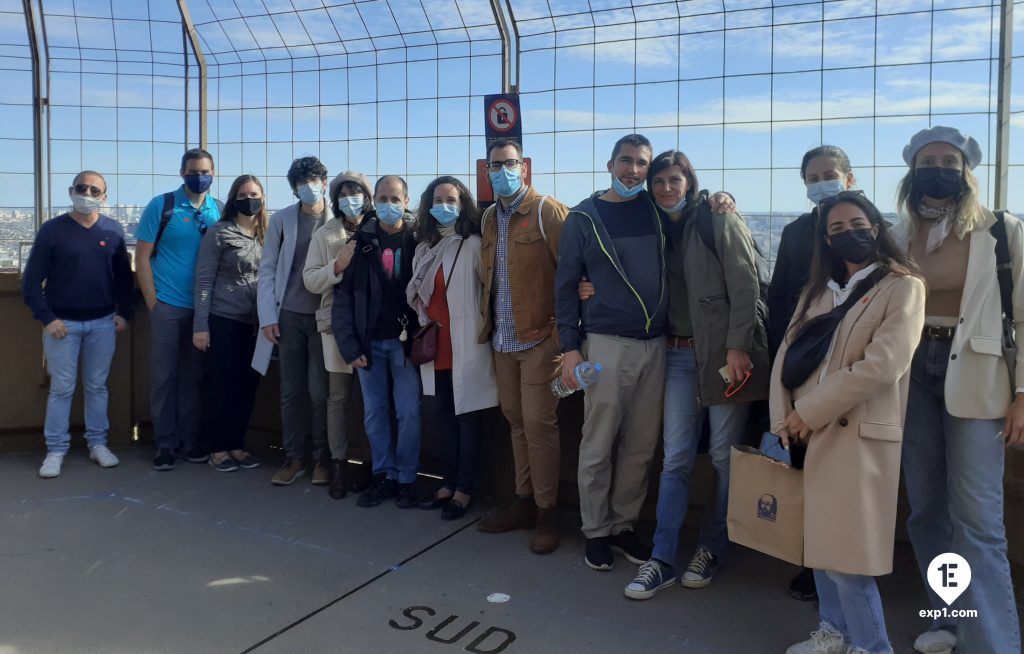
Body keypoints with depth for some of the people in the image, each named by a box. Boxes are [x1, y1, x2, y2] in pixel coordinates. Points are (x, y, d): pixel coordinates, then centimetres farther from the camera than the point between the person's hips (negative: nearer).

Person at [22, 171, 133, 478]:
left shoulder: (113, 230, 3)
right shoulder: (51, 230, -3)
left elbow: (124, 276, 10)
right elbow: (31, 281, -2)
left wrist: (124, 313, 2)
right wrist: (47, 318, -10)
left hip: (103, 323, 2)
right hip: (63, 323, -2)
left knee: (97, 386, 10)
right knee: (61, 388, 3)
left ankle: (98, 443, 19)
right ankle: (56, 450, 12)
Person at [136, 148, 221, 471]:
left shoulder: (220, 211, 5)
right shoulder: (161, 206, -3)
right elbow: (142, 256, -3)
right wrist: (152, 301, -7)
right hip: (168, 305, -2)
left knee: (193, 376, 11)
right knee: (164, 376, 4)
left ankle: (190, 440, 22)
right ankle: (165, 443, 14)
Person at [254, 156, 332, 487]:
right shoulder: (281, 219, 4)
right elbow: (267, 270, 6)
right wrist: (268, 316, 0)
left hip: (324, 316, -2)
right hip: (289, 315, 2)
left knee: (320, 392, 2)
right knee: (291, 391, 8)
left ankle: (322, 459, 16)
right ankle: (293, 457, 20)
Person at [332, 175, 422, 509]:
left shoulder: (417, 240, -2)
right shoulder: (361, 241, 1)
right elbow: (343, 296, 0)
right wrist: (349, 345, -6)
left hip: (404, 340, -2)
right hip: (369, 341, 2)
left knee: (408, 413, 1)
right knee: (374, 413, 9)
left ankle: (407, 479, 15)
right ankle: (384, 476, 22)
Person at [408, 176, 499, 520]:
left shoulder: (473, 245, -9)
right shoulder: (425, 247, 12)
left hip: (466, 345, -7)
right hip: (435, 346, 7)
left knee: (468, 416, 2)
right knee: (442, 416, 14)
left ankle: (465, 489, 13)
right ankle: (449, 483, 27)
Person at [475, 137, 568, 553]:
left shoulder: (548, 212, -8)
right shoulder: (489, 218, 14)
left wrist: (562, 332, -14)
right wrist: (486, 324, 12)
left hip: (539, 339, -6)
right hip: (503, 341, 7)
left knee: (538, 425, -3)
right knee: (516, 422, 13)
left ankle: (546, 512, 11)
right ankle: (523, 502, 25)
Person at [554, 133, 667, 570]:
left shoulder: (656, 209, 9)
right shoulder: (584, 217, 1)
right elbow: (565, 284, 1)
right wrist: (570, 347, -5)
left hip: (655, 343, 4)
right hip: (606, 342, -3)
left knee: (641, 445, 8)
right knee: (598, 444, 2)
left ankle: (624, 525, 24)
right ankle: (596, 531, 18)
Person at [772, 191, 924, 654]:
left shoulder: (903, 288, -4)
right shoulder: (819, 289, 16)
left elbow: (881, 365, -17)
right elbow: (789, 354, 9)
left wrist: (808, 412, -15)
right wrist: (783, 419, -5)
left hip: (858, 435, -6)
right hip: (811, 434, 6)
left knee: (846, 553, -6)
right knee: (820, 542, 14)